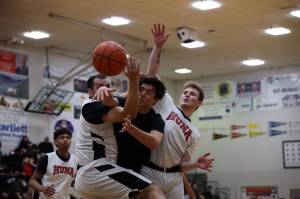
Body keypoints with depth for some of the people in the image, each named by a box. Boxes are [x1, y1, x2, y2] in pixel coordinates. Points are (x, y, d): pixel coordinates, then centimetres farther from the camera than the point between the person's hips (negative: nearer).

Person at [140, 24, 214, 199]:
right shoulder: (167, 104, 6)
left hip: (173, 178, 4)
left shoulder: (194, 134, 13)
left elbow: (182, 165, 14)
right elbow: (152, 74, -2)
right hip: (149, 173, -4)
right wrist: (158, 47, -11)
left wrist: (196, 165, -7)